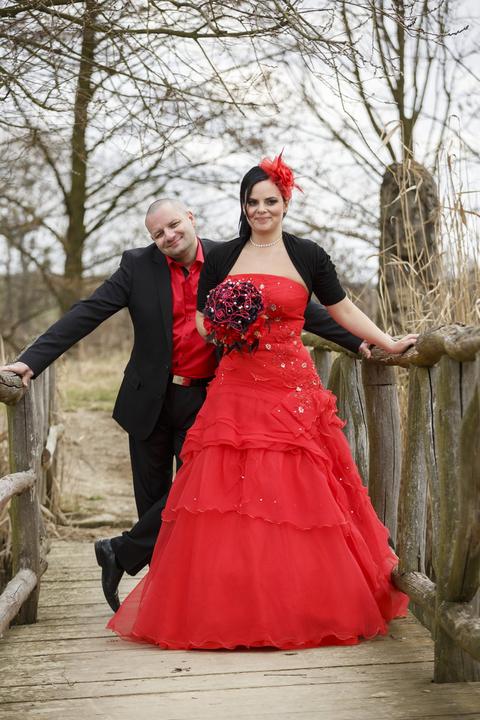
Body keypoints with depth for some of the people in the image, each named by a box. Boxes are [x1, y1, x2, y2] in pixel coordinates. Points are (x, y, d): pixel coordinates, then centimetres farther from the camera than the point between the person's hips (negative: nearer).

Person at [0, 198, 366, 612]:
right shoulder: (139, 266, -3)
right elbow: (86, 314, -6)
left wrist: (356, 342, 0)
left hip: (203, 401, 0)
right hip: (150, 401, 0)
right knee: (153, 498, 8)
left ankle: (119, 553, 11)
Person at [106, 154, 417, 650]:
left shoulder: (309, 256, 7)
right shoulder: (221, 257, 9)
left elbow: (343, 310, 14)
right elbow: (203, 323, 13)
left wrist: (390, 345, 12)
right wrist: (224, 327, -8)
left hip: (294, 392, -1)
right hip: (236, 391, 1)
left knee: (297, 498, -2)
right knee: (229, 501, -4)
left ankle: (305, 608, 11)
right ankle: (227, 609, 7)